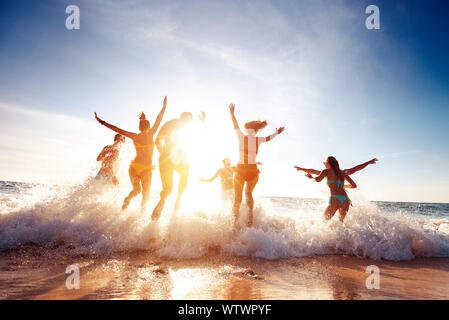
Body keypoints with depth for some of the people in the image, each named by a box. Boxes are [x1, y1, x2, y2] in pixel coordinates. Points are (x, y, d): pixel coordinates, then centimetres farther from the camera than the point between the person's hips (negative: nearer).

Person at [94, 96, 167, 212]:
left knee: (136, 189, 21)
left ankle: (128, 198, -11)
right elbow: (158, 120, 5)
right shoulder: (150, 134, -6)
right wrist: (164, 107, 16)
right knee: (145, 195, 11)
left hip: (134, 166, 3)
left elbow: (117, 129, 3)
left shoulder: (135, 136, 0)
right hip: (146, 169, -3)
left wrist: (102, 122, 10)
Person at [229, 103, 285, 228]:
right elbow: (268, 138, 23)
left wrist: (232, 113, 30)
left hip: (240, 169, -2)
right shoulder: (258, 139, 2)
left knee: (237, 197, 4)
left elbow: (235, 126, 14)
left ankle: (235, 222, -6)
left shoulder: (241, 136, -3)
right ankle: (250, 213, 6)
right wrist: (277, 132, 43)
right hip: (253, 170, 2)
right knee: (249, 193, 24)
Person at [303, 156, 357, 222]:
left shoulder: (327, 171, 7)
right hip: (346, 200, 5)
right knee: (340, 221, 23)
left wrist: (311, 177, 9)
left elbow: (318, 179, -12)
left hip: (335, 199, -5)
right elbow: (354, 185, 22)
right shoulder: (343, 173, 21)